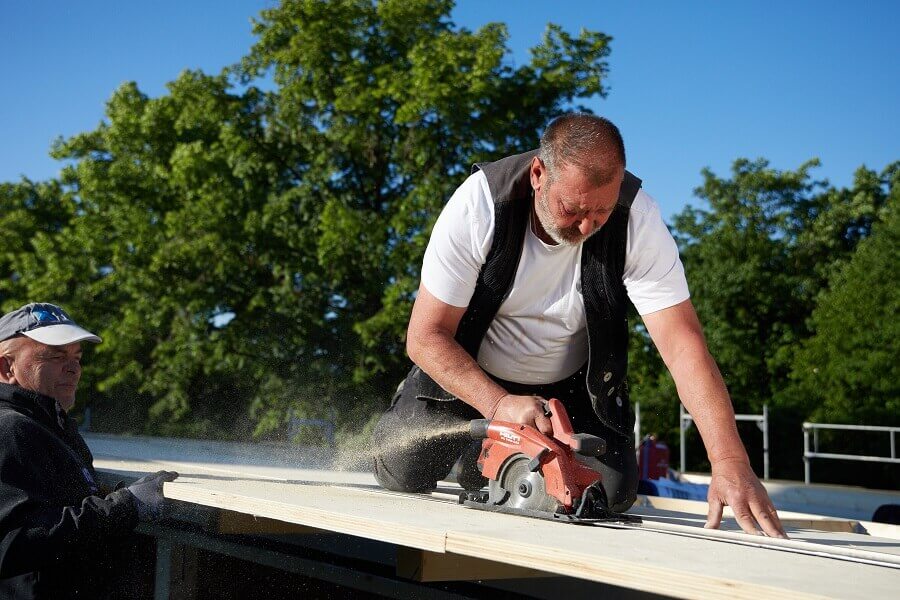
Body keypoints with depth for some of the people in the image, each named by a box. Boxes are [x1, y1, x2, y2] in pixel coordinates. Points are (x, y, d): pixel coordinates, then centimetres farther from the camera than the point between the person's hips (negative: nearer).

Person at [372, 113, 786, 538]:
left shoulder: (638, 220, -28)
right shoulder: (478, 205, -30)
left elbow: (682, 343, -31)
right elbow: (426, 336, -25)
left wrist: (730, 463, -41)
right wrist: (499, 404, -40)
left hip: (573, 385, 1)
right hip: (470, 373, -1)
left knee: (613, 492, -13)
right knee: (402, 471, -16)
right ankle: (476, 444, 18)